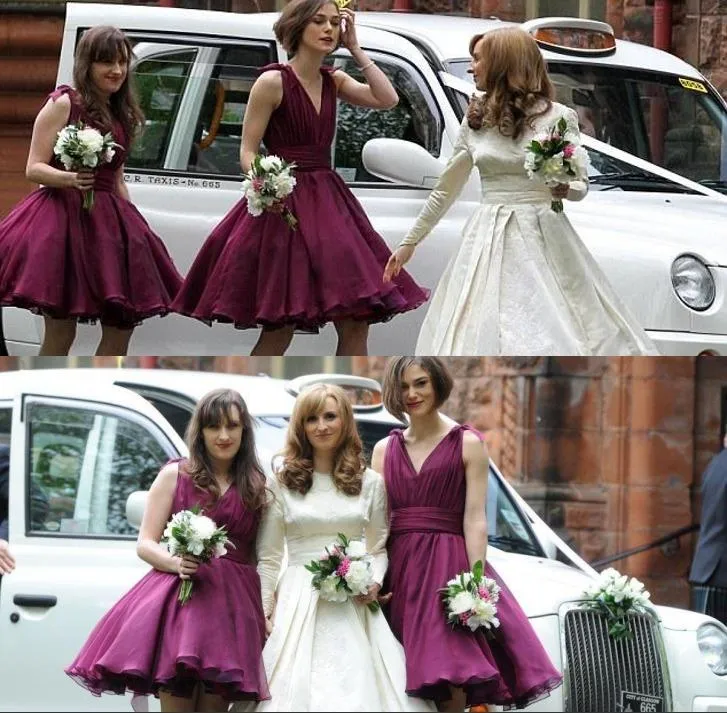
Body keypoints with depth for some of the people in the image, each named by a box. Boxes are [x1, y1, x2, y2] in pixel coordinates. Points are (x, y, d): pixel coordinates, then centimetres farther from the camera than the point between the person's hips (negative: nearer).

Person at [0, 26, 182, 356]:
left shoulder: (121, 116, 18)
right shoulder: (64, 104, -2)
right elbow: (34, 168, -7)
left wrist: (133, 225, 21)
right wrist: (70, 178, -26)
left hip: (108, 220, 7)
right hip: (65, 215, -7)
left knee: (120, 329, 4)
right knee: (60, 334, -10)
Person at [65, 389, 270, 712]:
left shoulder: (255, 485, 14)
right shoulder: (175, 475, 9)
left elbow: (262, 555, 15)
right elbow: (145, 544, 5)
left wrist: (268, 611, 2)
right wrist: (176, 563, -15)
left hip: (234, 606, 2)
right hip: (180, 598, -2)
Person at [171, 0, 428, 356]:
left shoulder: (333, 81, 11)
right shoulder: (272, 82, -6)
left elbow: (387, 99, -2)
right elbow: (247, 152, -7)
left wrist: (354, 48, 0)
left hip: (327, 205, 6)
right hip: (284, 206, -6)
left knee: (355, 323, 0)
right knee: (279, 330, -7)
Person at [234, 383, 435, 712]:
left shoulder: (370, 483, 9)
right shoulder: (283, 482, 4)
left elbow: (378, 548, 14)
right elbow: (268, 557, 5)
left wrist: (374, 581, -7)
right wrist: (262, 613, -2)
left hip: (353, 607, 1)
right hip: (299, 603, -1)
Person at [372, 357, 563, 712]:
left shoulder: (467, 444, 3)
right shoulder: (385, 449, 15)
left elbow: (474, 519, -3)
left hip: (449, 565, -3)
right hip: (399, 569, 3)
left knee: (451, 681, -12)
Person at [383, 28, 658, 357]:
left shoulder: (558, 117, -2)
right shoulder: (475, 120, 10)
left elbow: (579, 186, 6)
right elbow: (446, 189, 21)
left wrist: (565, 188, -18)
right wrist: (409, 242, 25)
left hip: (542, 242, -4)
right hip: (488, 240, 4)